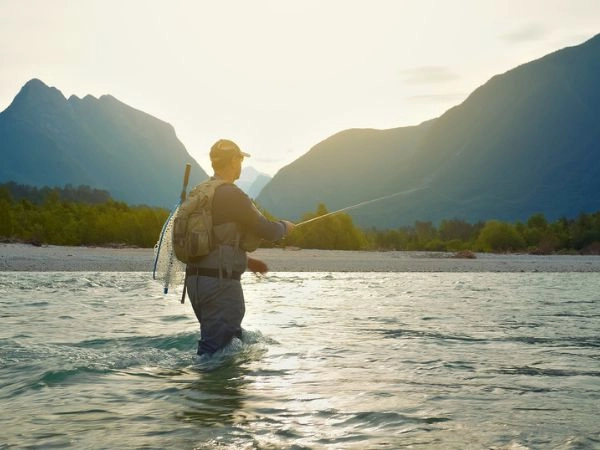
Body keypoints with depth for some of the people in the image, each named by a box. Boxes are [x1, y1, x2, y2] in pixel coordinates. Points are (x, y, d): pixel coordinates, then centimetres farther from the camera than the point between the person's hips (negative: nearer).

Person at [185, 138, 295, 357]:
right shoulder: (231, 195, -13)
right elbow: (267, 230, -8)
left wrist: (245, 261, 25)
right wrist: (285, 226, 14)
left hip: (196, 279, 9)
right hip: (220, 282, -9)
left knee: (234, 338, 21)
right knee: (215, 348, -6)